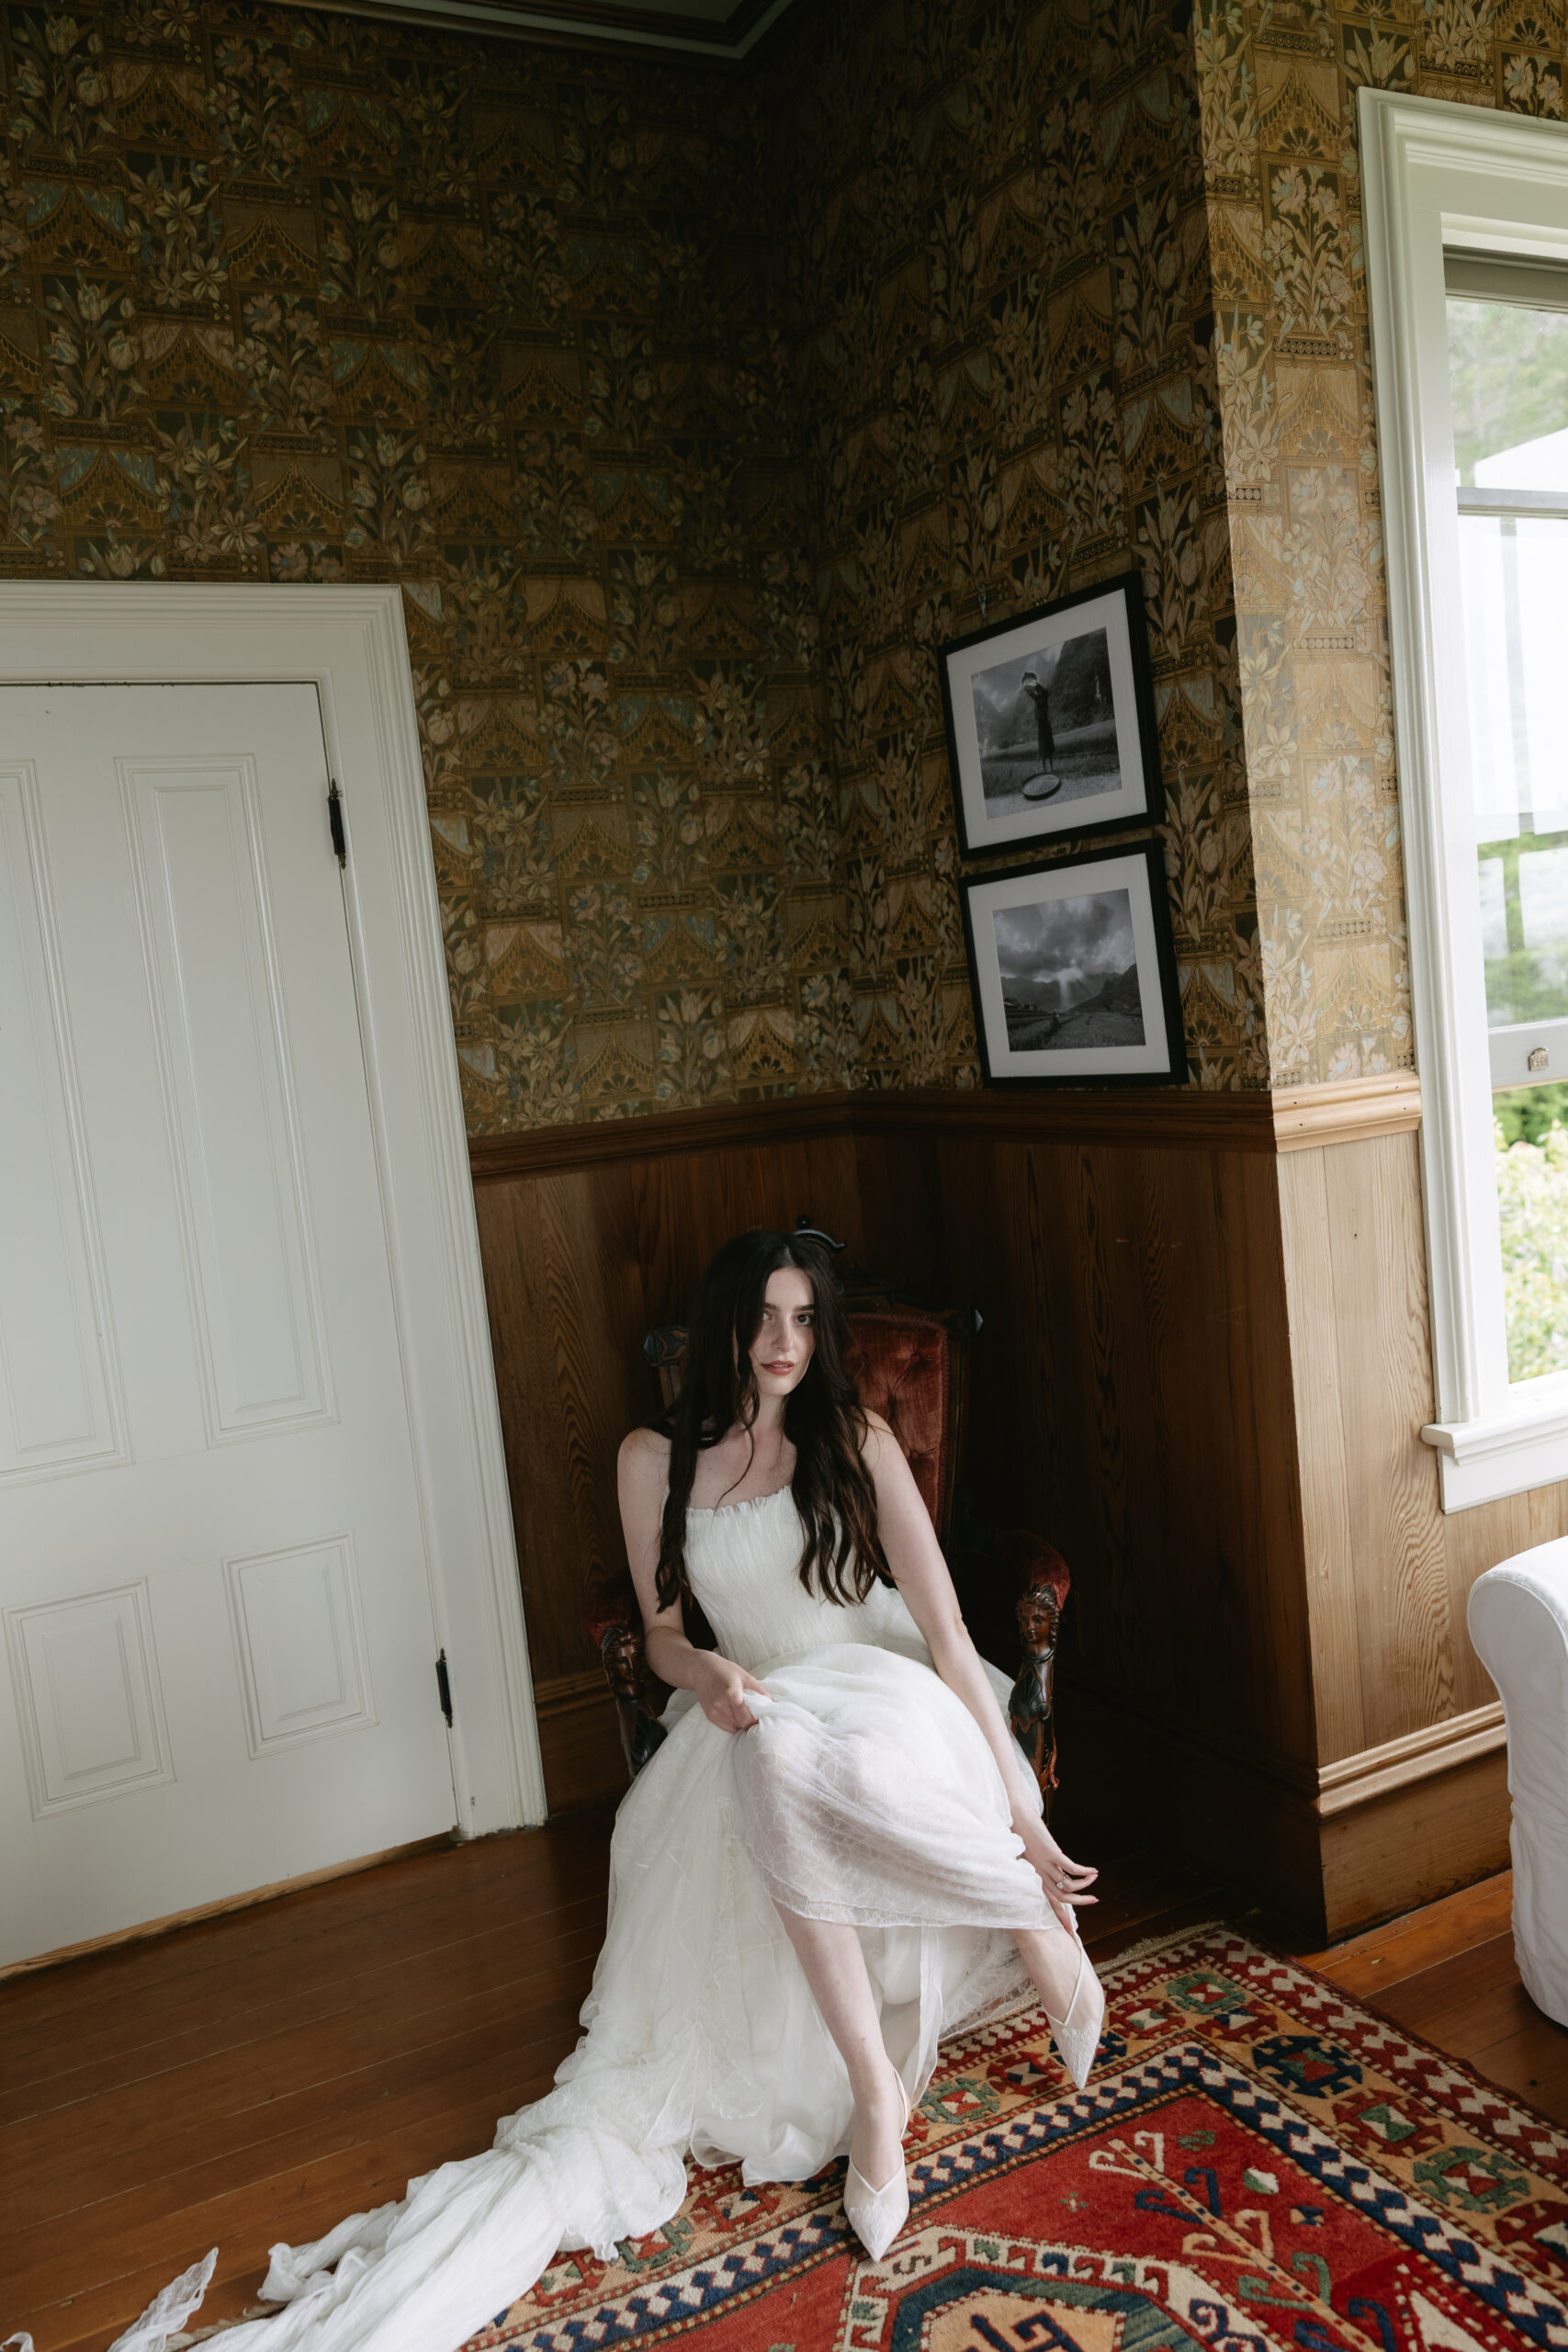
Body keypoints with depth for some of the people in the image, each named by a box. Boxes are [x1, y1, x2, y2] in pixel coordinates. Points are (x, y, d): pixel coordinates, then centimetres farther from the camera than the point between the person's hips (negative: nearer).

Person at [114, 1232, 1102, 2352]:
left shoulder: (859, 1441, -5)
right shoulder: (657, 1461, 1)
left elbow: (948, 1632, -9)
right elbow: (662, 1636, 11)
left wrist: (1019, 1814, -13)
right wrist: (702, 1672, -14)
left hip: (890, 1705, -2)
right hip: (756, 1718, 2)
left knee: (790, 1755, -37)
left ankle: (1043, 1934, -18)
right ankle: (873, 2091, -26)